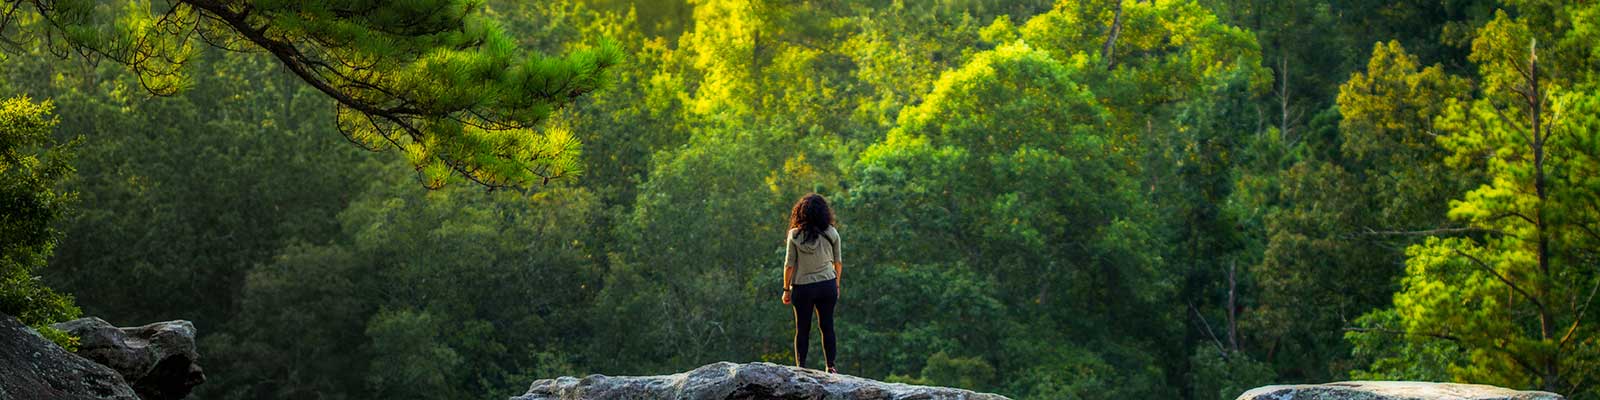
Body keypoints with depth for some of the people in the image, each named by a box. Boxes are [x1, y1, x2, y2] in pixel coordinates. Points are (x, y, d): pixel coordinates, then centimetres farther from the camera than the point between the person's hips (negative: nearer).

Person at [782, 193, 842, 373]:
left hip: (802, 287, -2)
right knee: (827, 326, 10)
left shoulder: (795, 235, -9)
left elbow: (789, 265, -7)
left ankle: (801, 367, 7)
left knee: (802, 329, 7)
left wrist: (786, 289, 3)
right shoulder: (831, 233, -3)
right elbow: (838, 263, 5)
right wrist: (837, 285, 18)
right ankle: (831, 367, 10)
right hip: (827, 285, 2)